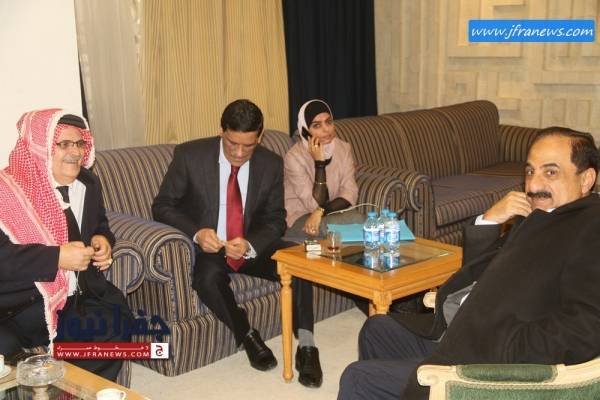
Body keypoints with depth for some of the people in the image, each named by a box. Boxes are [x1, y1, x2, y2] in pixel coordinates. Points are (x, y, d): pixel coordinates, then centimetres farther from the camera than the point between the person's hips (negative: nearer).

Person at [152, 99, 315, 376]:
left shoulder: (271, 164, -6)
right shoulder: (189, 155, -13)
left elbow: (275, 219, 0)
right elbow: (162, 206, -7)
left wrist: (250, 245, -22)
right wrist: (196, 233, -27)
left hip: (252, 246, 2)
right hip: (206, 247, -2)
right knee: (209, 276, -35)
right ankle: (247, 336, -10)